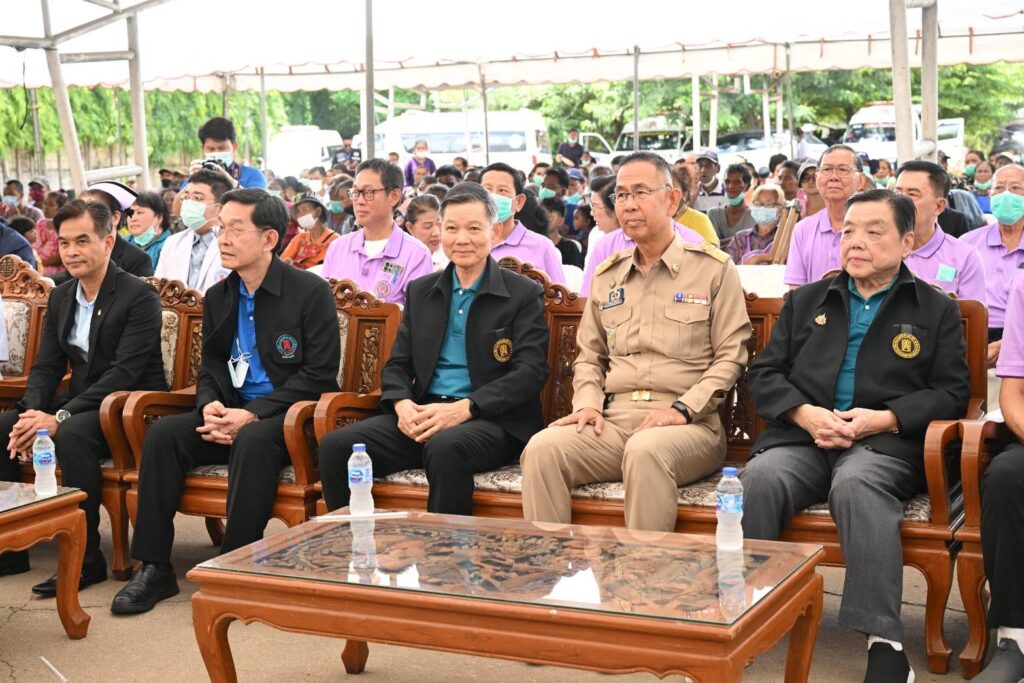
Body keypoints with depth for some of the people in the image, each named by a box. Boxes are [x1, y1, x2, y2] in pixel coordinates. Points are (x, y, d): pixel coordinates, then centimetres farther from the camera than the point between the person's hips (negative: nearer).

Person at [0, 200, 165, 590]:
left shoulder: (139, 297, -13)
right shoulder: (60, 298, 11)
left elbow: (124, 372, -22)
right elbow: (45, 367, 9)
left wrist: (59, 417, -28)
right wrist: (33, 414, -14)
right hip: (80, 402, 8)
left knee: (71, 435, -35)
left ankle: (85, 559, -23)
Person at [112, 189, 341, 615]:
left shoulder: (311, 292, -9)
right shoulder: (217, 298, 10)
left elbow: (319, 375, -13)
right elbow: (210, 368, 16)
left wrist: (252, 415, -20)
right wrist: (210, 407, -8)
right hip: (234, 414, 6)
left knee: (253, 441, -37)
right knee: (163, 433, -17)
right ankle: (154, 568, -13)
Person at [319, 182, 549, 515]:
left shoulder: (524, 294, 3)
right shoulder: (421, 291, 18)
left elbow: (530, 372, -7)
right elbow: (398, 363, 17)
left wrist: (464, 408, -20)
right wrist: (402, 404, -8)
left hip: (493, 420, -4)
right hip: (423, 415, 5)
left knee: (445, 447, -39)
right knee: (335, 445, -19)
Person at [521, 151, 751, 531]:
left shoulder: (713, 268, 6)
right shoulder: (607, 276, 20)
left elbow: (730, 355, 1)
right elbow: (589, 355, 25)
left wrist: (683, 409, -12)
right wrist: (588, 403, 4)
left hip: (688, 425, -4)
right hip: (614, 418, 4)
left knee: (646, 450, -39)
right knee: (542, 448, -25)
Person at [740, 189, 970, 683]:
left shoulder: (936, 310, 16)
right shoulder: (805, 301, 23)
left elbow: (953, 392, 7)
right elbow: (764, 373, 16)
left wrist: (884, 419, -9)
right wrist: (804, 413, -5)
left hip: (884, 443, -3)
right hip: (801, 437, 3)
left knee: (856, 485, -38)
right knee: (759, 479, -32)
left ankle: (884, 643, -40)